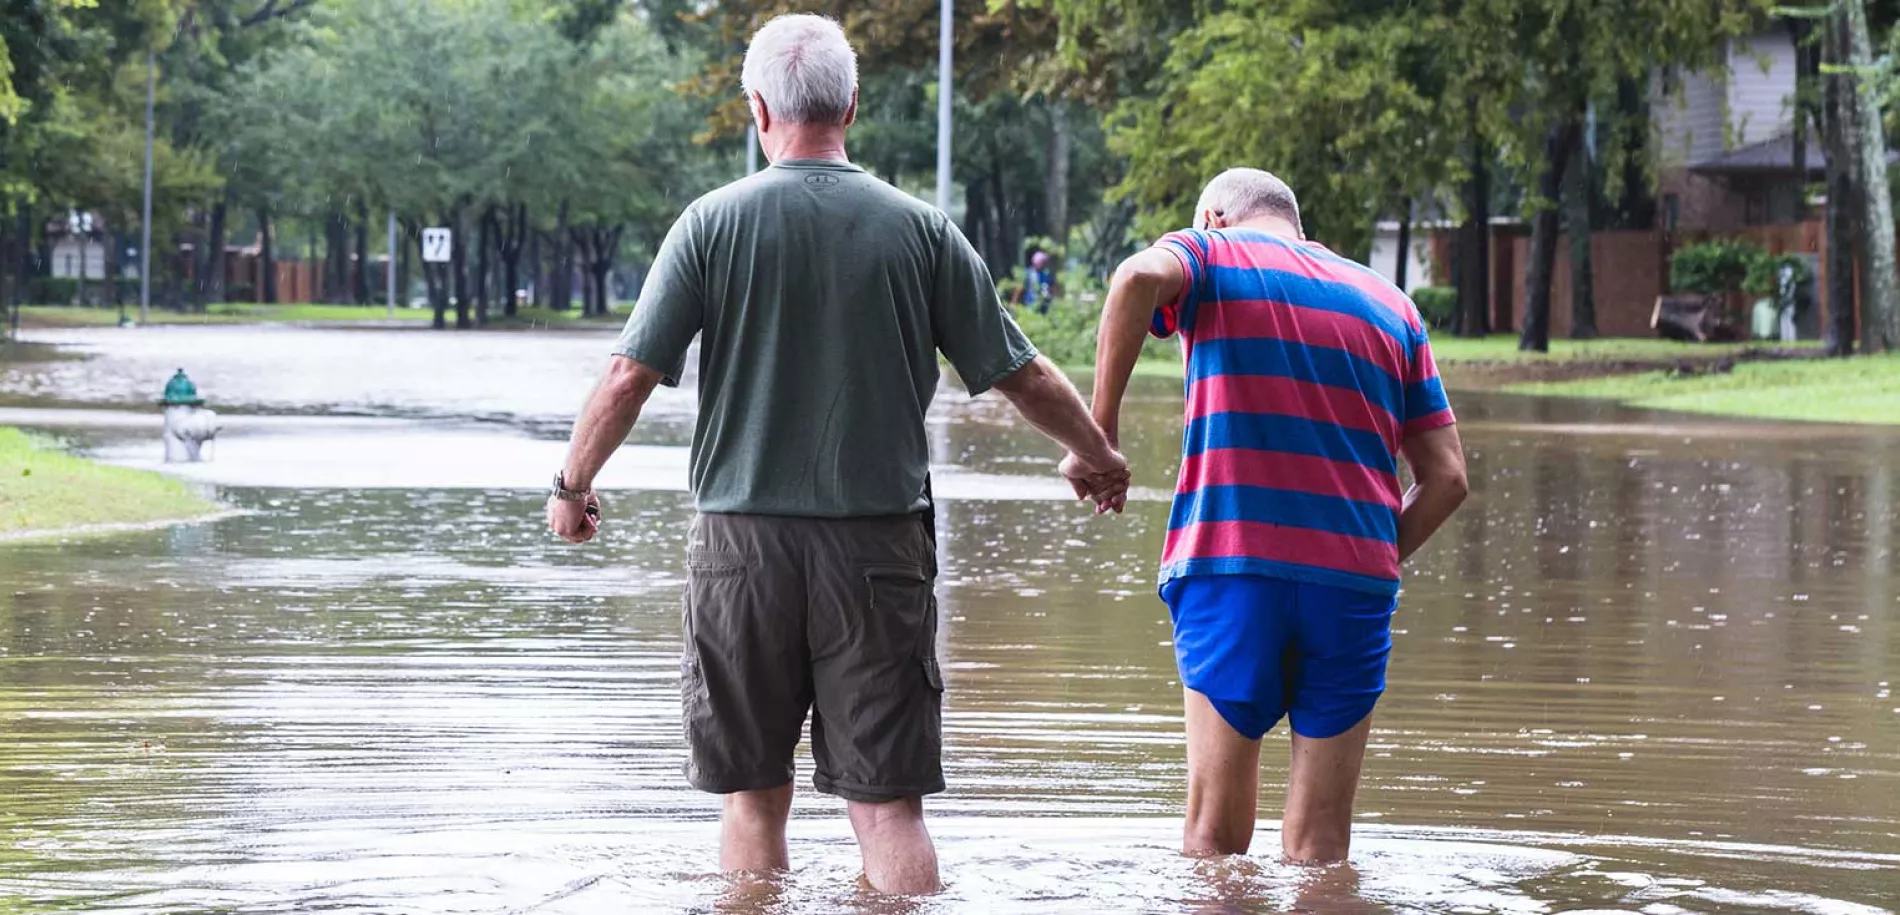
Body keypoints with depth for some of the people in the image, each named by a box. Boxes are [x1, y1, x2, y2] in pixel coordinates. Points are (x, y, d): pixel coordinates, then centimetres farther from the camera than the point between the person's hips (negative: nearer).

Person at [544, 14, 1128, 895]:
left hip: (744, 537, 0)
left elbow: (630, 377, -4)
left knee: (753, 797, 10)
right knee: (889, 804, 0)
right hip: (880, 543, 0)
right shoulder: (920, 230, 0)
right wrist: (1095, 456, 25)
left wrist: (573, 485, 12)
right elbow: (1024, 377, 6)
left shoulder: (712, 222, -3)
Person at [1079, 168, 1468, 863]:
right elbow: (1446, 477, 12)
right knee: (1319, 846, 5)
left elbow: (1140, 277, -15)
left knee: (1215, 835, 2)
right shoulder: (1389, 303, 20)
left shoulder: (1214, 256, 11)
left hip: (1231, 569, -2)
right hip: (1355, 585, 3)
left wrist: (1099, 427, -11)